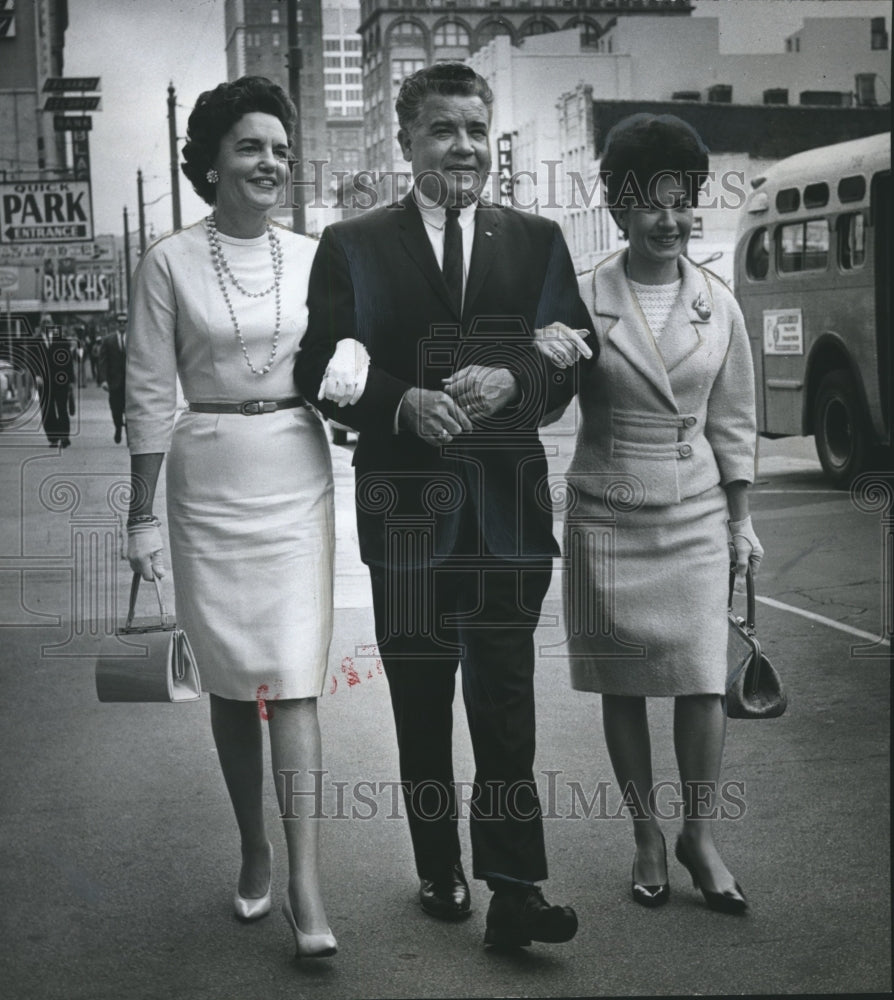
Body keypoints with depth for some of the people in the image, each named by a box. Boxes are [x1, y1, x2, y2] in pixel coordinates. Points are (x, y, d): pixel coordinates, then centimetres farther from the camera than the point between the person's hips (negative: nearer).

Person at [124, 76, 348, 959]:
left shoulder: (313, 257, 4)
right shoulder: (170, 261, -2)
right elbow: (149, 396, -1)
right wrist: (142, 516, -2)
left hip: (297, 478, 1)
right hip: (208, 479, -1)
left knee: (292, 680, -6)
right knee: (230, 678, 8)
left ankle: (305, 886, -6)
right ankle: (254, 849, 25)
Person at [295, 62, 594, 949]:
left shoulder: (538, 242, 8)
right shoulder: (351, 246, 3)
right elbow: (319, 370, -1)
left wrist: (510, 382, -16)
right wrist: (406, 402, -18)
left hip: (510, 508, 0)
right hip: (406, 506, 0)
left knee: (506, 704, -4)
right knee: (420, 707, 12)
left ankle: (514, 893, 0)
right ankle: (439, 871, 27)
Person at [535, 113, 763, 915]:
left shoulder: (717, 305, 2)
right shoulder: (582, 299, -5)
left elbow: (731, 420, 8)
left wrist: (741, 520, 9)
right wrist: (542, 357, -30)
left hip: (694, 515, 1)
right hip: (606, 512, -1)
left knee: (702, 681, -3)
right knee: (622, 684, 7)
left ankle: (700, 836, 13)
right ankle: (647, 837, 22)